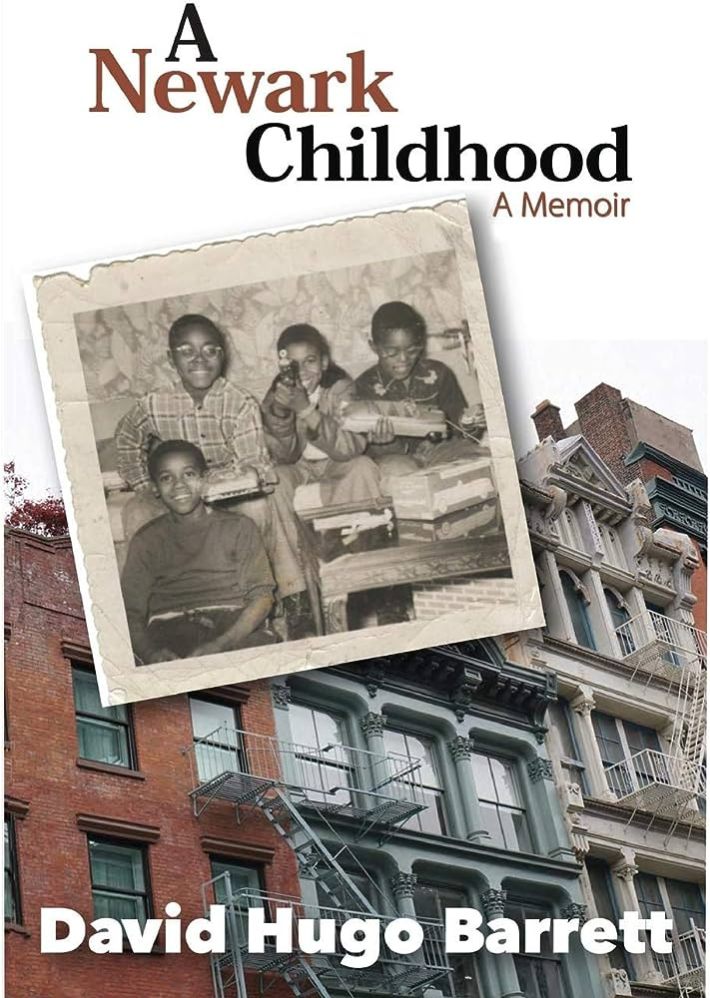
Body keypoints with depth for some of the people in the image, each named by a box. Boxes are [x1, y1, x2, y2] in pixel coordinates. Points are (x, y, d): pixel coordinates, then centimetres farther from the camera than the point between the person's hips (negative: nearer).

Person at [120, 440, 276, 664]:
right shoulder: (146, 540, 16)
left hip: (235, 625, 1)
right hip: (170, 629, -1)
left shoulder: (238, 527, 14)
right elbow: (131, 613, 6)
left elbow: (262, 596, 3)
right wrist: (151, 652, -17)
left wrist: (221, 644, -15)